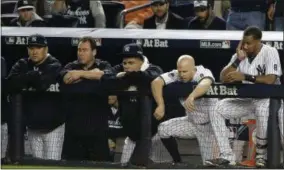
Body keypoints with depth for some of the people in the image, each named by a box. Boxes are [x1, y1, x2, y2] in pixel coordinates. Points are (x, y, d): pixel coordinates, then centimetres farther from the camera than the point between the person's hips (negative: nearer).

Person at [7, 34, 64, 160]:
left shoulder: (54, 66, -9)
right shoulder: (22, 66, 4)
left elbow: (43, 82, -27)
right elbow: (12, 84, -14)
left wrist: (27, 79, -10)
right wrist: (34, 76, -18)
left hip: (53, 126, -5)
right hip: (32, 126, 5)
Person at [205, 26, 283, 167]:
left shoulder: (270, 52, -14)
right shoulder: (240, 55, 2)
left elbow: (271, 79, -26)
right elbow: (223, 78, -4)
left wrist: (245, 77, -27)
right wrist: (238, 60, -15)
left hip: (268, 98, -6)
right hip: (246, 100, 6)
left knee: (262, 110, -40)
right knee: (217, 110, -12)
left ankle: (261, 154, -16)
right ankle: (227, 155, -10)